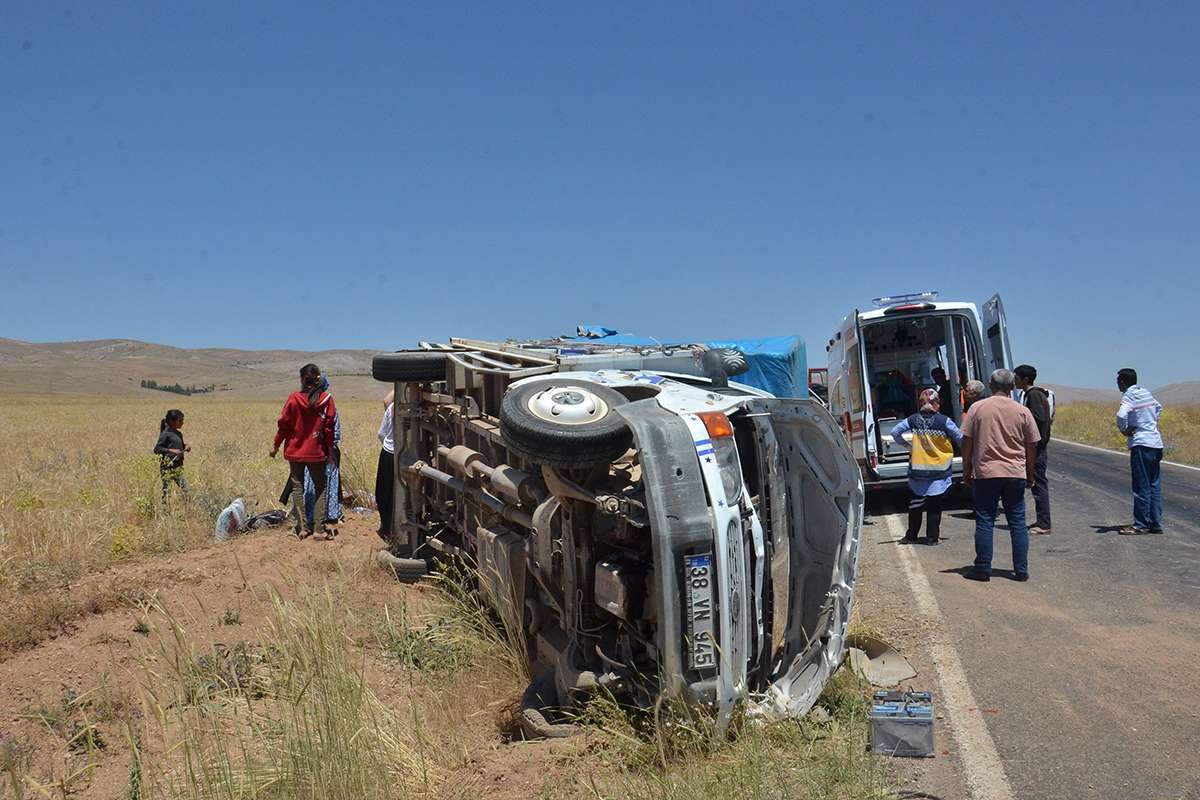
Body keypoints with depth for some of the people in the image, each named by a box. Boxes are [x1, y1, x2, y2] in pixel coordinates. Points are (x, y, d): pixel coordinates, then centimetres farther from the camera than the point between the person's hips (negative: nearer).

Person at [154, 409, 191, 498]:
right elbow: (157, 449, -16)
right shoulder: (165, 434, -11)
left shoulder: (179, 434, 11)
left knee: (185, 489, 4)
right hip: (167, 468, -7)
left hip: (178, 467, 7)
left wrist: (185, 447, 5)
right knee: (166, 490, -1)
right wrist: (171, 451, -25)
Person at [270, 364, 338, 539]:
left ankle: (303, 527, 10)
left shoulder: (294, 398, -9)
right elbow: (329, 427, -5)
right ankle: (320, 527, 5)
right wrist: (330, 449, 5)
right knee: (320, 487, 10)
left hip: (295, 451, 0)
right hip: (316, 452, 0)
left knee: (298, 488, 10)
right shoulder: (326, 399, -8)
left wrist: (276, 446, 9)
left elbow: (284, 424, -3)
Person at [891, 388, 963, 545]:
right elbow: (960, 438, -6)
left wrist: (905, 445, 10)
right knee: (935, 505, 5)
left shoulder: (913, 420, -3)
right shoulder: (944, 421, -11)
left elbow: (895, 432, -1)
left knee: (916, 503, 13)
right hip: (939, 472, -2)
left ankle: (911, 536, 17)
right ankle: (932, 537, 8)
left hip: (918, 470, 2)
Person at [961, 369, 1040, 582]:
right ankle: (1021, 570, 10)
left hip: (986, 473, -1)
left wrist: (967, 470, 9)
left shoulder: (977, 408, -1)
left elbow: (967, 442, 0)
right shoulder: (1022, 411, 2)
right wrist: (1030, 475, 18)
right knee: (1017, 522, 8)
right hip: (1016, 473, 2)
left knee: (984, 522, 4)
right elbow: (1031, 446, 7)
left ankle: (983, 569, 5)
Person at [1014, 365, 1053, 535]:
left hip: (1037, 448, -10)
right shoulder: (1029, 394, 16)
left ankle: (1043, 525, -4)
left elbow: (1040, 420, -22)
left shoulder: (1034, 395, -15)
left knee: (1039, 484, -7)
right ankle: (1042, 522, 21)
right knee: (1039, 483, 14)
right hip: (1036, 446, 10)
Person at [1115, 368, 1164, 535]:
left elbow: (1121, 416, -28)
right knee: (1155, 486, 10)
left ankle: (1141, 525, -1)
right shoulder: (1146, 393, 13)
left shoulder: (1129, 396, -11)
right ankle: (1156, 524, 14)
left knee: (1142, 487, -4)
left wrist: (1124, 430, -10)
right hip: (1156, 443, 8)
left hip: (1141, 444, -8)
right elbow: (1158, 407, 31)